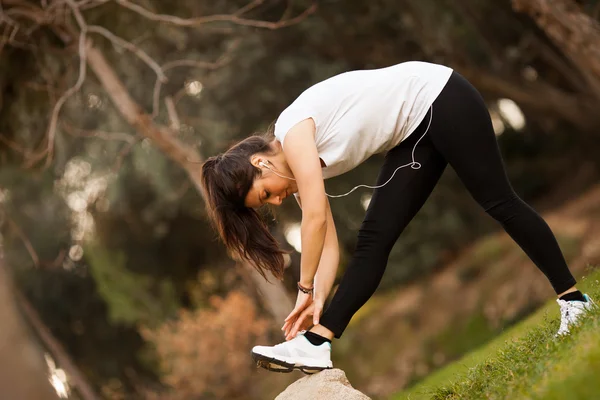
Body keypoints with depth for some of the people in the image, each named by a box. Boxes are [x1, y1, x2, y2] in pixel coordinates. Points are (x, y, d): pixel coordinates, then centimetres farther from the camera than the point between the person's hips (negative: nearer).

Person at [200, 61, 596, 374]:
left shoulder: (293, 131, -22)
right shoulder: (300, 161, 3)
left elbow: (316, 218, -26)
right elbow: (328, 242, 1)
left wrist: (306, 289, -17)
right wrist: (318, 300, -7)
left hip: (440, 98, -8)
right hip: (414, 133, 8)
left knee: (500, 201, -5)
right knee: (374, 238, -3)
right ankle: (317, 342, -12)